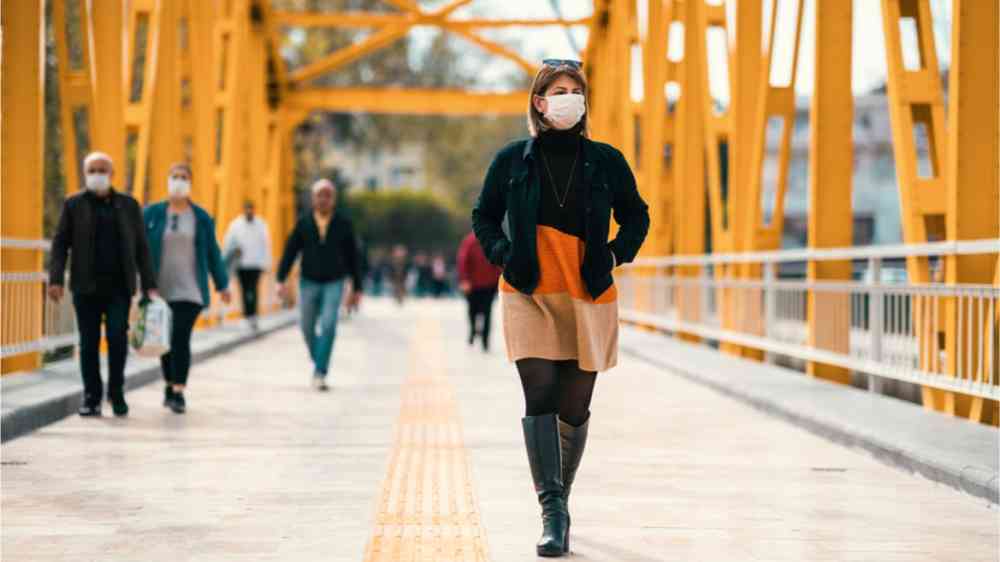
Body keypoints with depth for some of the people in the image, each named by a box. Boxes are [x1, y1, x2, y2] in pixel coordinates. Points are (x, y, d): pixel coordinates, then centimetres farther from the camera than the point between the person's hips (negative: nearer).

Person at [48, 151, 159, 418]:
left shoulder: (129, 205, 9)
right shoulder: (73, 205, 6)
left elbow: (141, 248, 9)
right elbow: (60, 244, 3)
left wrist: (149, 285, 2)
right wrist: (56, 279, -9)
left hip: (119, 287, 0)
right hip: (86, 287, 0)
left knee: (117, 337, -12)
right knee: (89, 342, 1)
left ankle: (116, 391, 6)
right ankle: (91, 397, 10)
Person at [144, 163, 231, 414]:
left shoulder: (201, 217, 3)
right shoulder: (152, 213, 2)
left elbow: (212, 252, 10)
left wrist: (222, 285, 14)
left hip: (189, 290, -2)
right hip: (160, 289, 2)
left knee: (181, 338, -12)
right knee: (165, 340, 11)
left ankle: (179, 392, -11)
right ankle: (169, 385, 30)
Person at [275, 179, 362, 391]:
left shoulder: (343, 225, 0)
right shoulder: (303, 223, 0)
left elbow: (352, 258, 5)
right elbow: (289, 252, -1)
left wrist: (357, 288, 5)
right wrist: (281, 280, -12)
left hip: (333, 284, -2)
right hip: (308, 284, 2)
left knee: (328, 326, -18)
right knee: (308, 329, 8)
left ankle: (319, 374, -18)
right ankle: (319, 361, 36)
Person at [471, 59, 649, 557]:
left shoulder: (605, 160, 5)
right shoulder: (512, 159, 3)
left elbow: (636, 216, 17)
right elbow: (484, 216, 15)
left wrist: (617, 254, 1)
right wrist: (502, 254, -1)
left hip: (590, 296, 2)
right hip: (528, 294, -1)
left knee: (574, 407, 6)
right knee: (540, 397, -15)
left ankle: (559, 501, 26)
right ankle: (552, 514, -17)